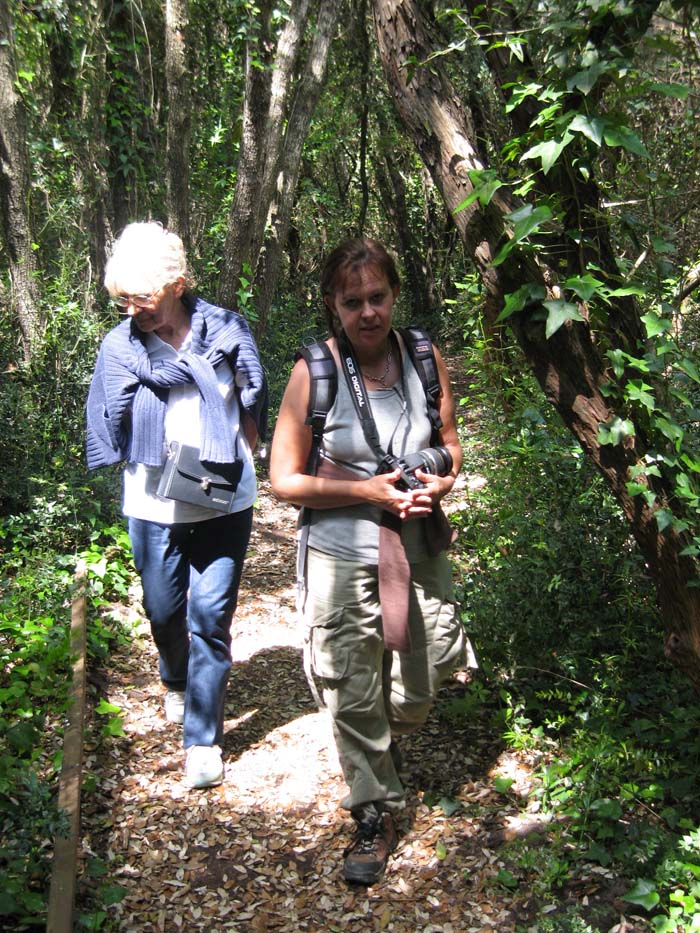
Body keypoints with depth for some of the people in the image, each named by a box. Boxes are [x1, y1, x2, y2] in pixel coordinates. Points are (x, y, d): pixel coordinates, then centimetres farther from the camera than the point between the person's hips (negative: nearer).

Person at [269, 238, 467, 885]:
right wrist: (368, 491, -18)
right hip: (341, 558, -3)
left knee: (421, 684, 16)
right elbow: (284, 479, -9)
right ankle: (376, 810, 31)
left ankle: (390, 741, 52)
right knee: (353, 696, 8)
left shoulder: (424, 360, -2)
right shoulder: (314, 372, -12)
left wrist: (439, 483, -10)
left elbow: (450, 445, 13)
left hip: (418, 549, 3)